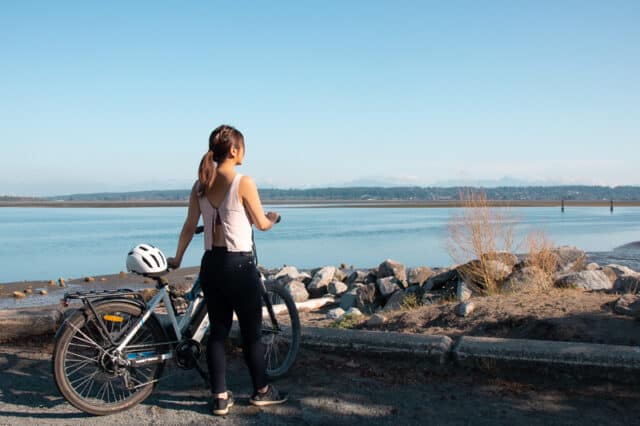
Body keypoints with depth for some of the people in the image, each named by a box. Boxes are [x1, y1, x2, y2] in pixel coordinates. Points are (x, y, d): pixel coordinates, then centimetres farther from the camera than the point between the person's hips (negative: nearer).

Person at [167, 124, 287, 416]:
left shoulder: (200, 185, 4)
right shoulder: (243, 183, -13)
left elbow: (189, 226, 6)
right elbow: (262, 224, -5)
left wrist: (177, 259, 18)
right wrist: (273, 218, 18)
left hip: (210, 265, 6)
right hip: (239, 265, -6)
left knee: (217, 331, 12)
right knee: (251, 331, 10)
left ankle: (220, 397, 17)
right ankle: (261, 391, 25)